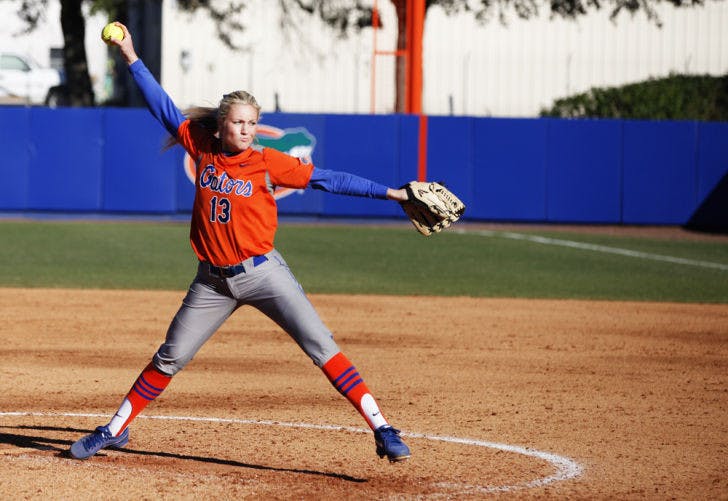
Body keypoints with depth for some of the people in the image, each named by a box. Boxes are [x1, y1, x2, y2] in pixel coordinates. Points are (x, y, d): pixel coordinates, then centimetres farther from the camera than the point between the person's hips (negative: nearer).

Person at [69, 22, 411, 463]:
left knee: (322, 346, -12)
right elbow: (164, 108, 9)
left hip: (263, 273, -3)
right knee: (169, 359, 9)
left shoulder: (268, 162, -8)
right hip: (213, 281, 3)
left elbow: (326, 179, -7)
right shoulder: (202, 148, 1)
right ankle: (115, 430, 23)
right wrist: (132, 58, 9)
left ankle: (381, 429, -14)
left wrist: (389, 192, -11)